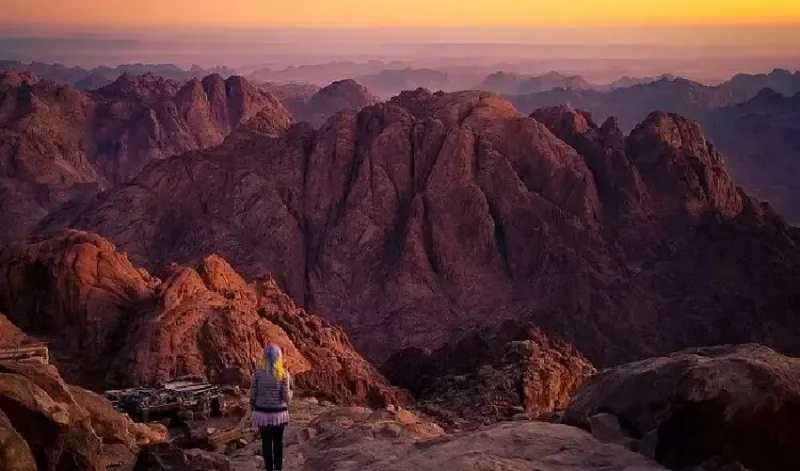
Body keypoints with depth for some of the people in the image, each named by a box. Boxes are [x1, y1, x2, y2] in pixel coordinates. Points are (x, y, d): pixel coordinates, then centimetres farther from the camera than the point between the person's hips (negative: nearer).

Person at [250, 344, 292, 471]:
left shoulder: (258, 371, -7)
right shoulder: (283, 373, -11)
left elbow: (253, 393, -3)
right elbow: (286, 397, -13)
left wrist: (252, 411, 7)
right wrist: (290, 389, 8)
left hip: (262, 412, 0)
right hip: (279, 412, 0)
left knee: (266, 442, 11)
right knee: (278, 441, 20)